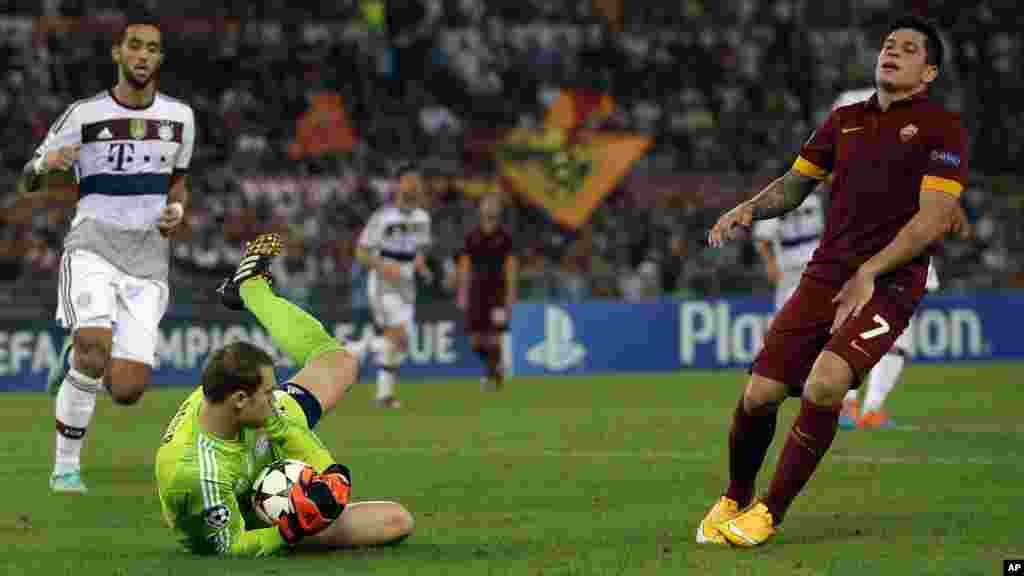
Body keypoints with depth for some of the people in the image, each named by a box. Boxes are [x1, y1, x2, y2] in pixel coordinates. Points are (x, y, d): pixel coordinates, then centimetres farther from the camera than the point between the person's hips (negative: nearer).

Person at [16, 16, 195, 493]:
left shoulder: (179, 117, 8)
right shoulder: (84, 115, -2)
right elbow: (28, 190, 3)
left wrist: (177, 209, 3)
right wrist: (45, 165, -20)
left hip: (148, 258, 3)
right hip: (93, 247, -3)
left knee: (126, 391, -8)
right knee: (95, 345, -28)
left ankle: (76, 356, 28)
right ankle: (66, 468, -11)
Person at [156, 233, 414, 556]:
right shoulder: (199, 473, -46)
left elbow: (284, 430, -11)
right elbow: (231, 547, -32)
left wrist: (330, 471, -24)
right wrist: (289, 533, -42)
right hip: (251, 522, -6)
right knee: (397, 521, -8)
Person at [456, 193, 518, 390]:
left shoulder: (504, 235, -1)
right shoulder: (472, 236, 5)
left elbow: (511, 265, -1)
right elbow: (464, 265, 9)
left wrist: (510, 293, -6)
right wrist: (462, 292, 5)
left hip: (497, 289, -3)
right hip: (477, 289, 3)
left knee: (494, 337, -9)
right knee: (476, 341, 1)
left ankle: (492, 375, 6)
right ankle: (496, 368, 26)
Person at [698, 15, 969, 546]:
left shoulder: (941, 128, -1)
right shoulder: (845, 120, 16)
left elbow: (934, 219, -9)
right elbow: (796, 183, 25)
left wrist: (869, 273, -15)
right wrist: (748, 209, 4)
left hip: (889, 283, -5)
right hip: (824, 276, 5)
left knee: (824, 385, -28)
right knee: (759, 396, -5)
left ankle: (770, 512, -12)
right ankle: (733, 500, 22)